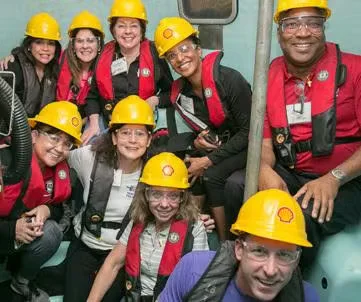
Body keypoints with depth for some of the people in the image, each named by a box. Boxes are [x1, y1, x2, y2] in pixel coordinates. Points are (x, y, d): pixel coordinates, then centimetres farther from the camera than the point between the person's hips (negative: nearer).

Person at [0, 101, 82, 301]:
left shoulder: (61, 170, -7)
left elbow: (59, 208, 4)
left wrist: (47, 210, -18)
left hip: (26, 236, 6)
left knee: (51, 233, -22)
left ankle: (21, 282, 4)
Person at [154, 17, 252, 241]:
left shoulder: (229, 79, -21)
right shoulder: (180, 93, -2)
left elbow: (248, 131, -19)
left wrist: (208, 161, -20)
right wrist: (198, 141, -13)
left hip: (249, 147, -6)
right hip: (220, 149, 6)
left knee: (212, 176, -26)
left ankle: (227, 242, -10)